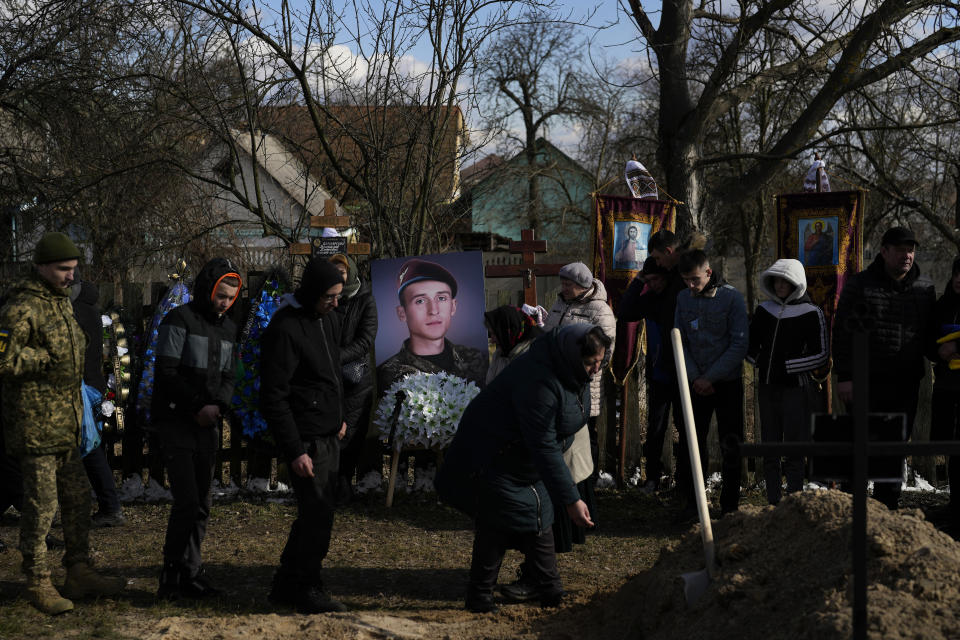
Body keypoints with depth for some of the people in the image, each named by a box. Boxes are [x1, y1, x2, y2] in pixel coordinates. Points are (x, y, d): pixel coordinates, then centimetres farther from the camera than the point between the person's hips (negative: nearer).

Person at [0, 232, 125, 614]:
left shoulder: (62, 302, 15)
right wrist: (47, 359, -17)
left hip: (65, 423, 9)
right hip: (35, 425, -9)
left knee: (77, 496, 13)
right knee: (42, 503, -3)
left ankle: (79, 574, 23)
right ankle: (37, 584, 7)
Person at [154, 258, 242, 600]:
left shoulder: (228, 328, 14)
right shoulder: (180, 320, -8)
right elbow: (167, 373, -12)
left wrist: (218, 405, -5)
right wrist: (197, 406, -14)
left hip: (208, 426, 7)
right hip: (175, 422, -7)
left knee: (202, 504, 7)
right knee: (187, 501, -13)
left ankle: (186, 575, 15)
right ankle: (181, 574, -7)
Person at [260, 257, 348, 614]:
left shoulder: (329, 319, 8)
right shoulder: (284, 329, -19)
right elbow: (273, 397, -20)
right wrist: (294, 451, -21)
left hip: (329, 437, 9)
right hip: (306, 439, -9)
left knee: (314, 513, 13)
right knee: (318, 515, -6)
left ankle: (286, 585, 23)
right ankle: (309, 591, 7)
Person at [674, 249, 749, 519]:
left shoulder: (731, 297, -9)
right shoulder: (683, 299, 3)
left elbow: (739, 345, -12)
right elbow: (680, 342, 5)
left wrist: (711, 378, -15)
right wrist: (694, 377, -8)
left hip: (727, 382, -3)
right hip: (696, 383, 3)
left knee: (731, 446, 3)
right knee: (690, 443, 2)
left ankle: (730, 504, 12)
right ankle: (691, 501, 12)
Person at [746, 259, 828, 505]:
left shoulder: (811, 313, -4)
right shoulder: (764, 310, 9)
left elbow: (821, 355, -5)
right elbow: (749, 343, 22)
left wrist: (787, 366, -9)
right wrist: (759, 361, 4)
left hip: (795, 387, -5)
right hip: (767, 387, 5)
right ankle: (772, 502, 14)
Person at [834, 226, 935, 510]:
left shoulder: (925, 289, 10)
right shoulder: (859, 284, -2)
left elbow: (928, 336, 17)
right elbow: (843, 333, -4)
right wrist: (844, 376, -11)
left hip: (905, 383, 4)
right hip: (866, 382, -4)